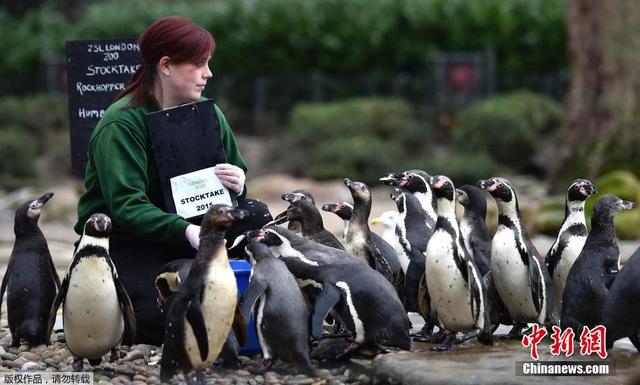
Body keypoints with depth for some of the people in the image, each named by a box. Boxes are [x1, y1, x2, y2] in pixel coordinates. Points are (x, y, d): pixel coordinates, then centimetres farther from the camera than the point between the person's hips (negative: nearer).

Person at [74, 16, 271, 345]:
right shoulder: (121, 124, -18)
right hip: (124, 241, -6)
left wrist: (237, 185, -17)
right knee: (163, 319, -30)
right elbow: (126, 206, -27)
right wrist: (186, 231, -41)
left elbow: (235, 174, 9)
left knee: (256, 216, -17)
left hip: (184, 226, 6)